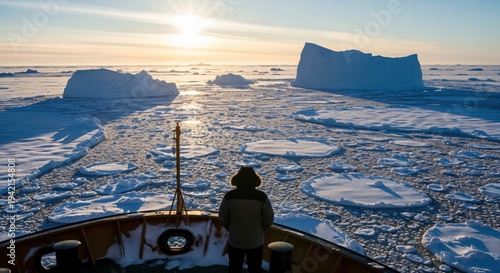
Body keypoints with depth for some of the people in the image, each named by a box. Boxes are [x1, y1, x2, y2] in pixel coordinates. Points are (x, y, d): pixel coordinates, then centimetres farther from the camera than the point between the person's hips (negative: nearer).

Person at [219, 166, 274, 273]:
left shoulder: (229, 196, -12)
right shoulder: (262, 196, -15)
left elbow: (222, 218, -5)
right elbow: (269, 219, -8)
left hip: (235, 241, 1)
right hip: (255, 241, 0)